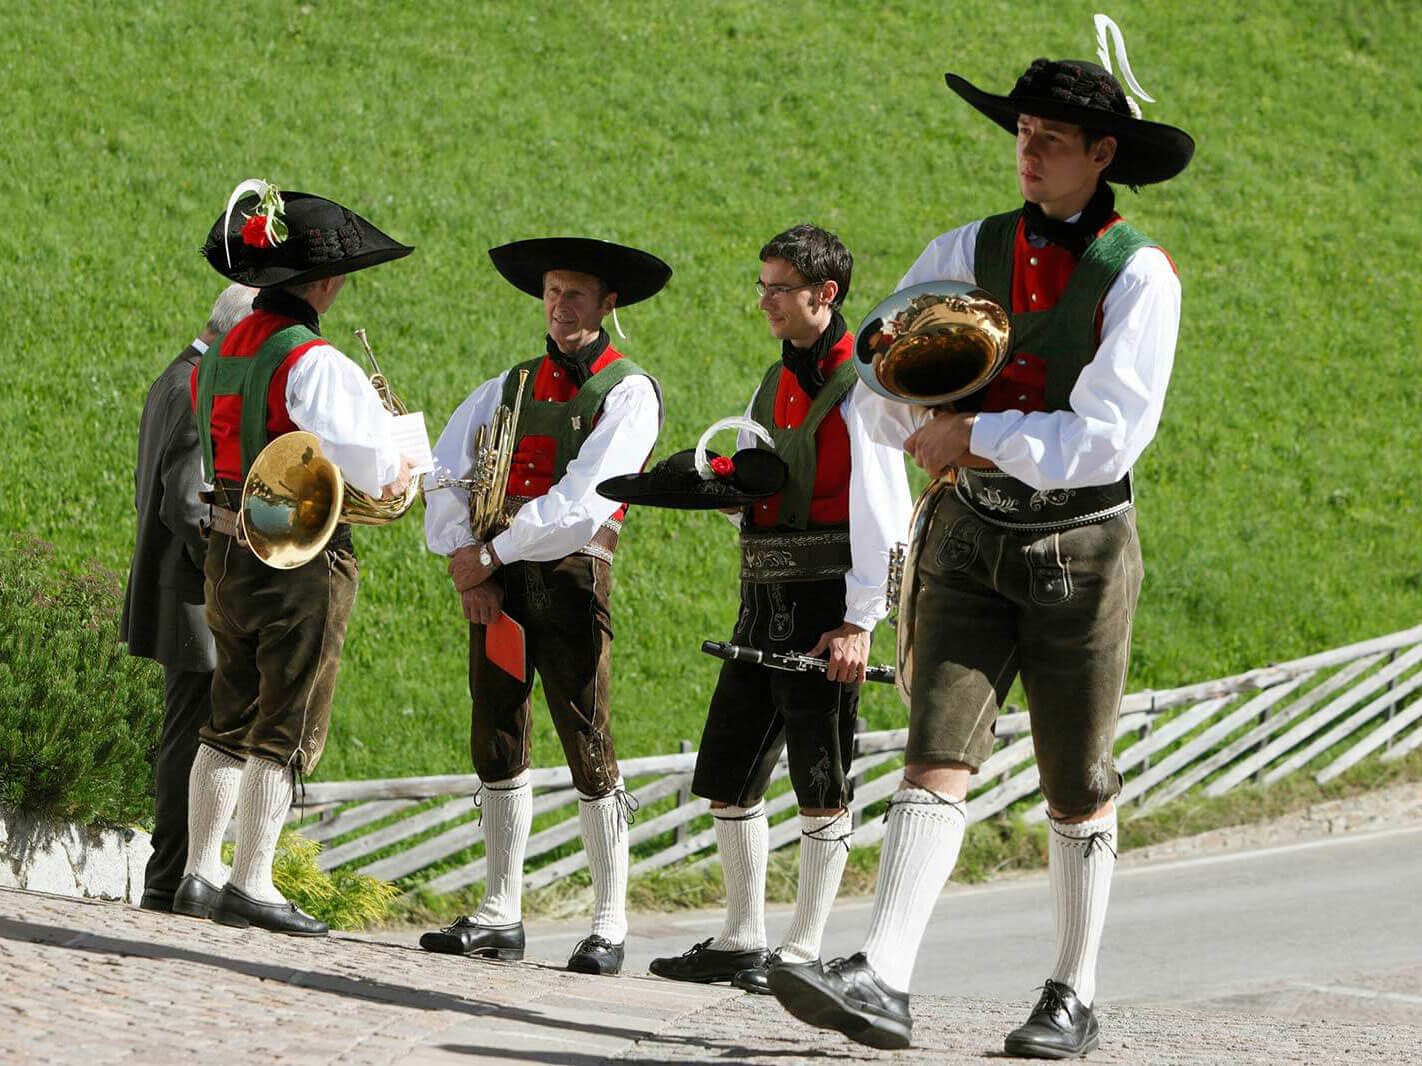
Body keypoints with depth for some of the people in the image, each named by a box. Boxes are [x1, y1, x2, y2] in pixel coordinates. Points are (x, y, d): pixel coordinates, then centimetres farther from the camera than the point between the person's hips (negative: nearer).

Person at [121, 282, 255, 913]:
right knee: (193, 741, -7)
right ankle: (170, 887, -5)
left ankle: (173, 882, 19)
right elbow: (186, 503, -23)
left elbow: (149, 491, 22)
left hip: (176, 593, 11)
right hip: (205, 601, -11)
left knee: (188, 740, 14)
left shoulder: (173, 382, 16)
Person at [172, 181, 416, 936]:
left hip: (227, 552, 7)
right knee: (286, 729, 0)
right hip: (303, 559, -7)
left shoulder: (220, 354, 8)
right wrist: (392, 474, -5)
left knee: (228, 721, 16)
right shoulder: (311, 362, -18)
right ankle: (250, 885, 0)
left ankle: (200, 872, 17)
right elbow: (361, 454, -28)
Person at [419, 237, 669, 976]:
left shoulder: (628, 394, 0)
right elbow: (445, 472, 10)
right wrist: (463, 563, -4)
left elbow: (583, 504, -11)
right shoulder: (511, 386, 17)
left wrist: (491, 554, -10)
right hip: (497, 580, 5)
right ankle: (500, 916, 10)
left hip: (571, 576, -5)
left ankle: (610, 926, -2)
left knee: (589, 750, -7)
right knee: (498, 745, 5)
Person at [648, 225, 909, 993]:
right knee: (729, 776, 9)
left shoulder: (860, 384, -9)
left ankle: (805, 950, 1)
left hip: (825, 600, -8)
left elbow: (882, 511, -14)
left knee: (823, 786, -3)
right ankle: (740, 942, 17)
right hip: (763, 598, 8)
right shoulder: (774, 383, 16)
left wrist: (859, 621, -18)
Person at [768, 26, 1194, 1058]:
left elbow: (1110, 433, -15)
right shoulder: (968, 253, 7)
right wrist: (929, 428, -10)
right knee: (939, 758, -11)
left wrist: (977, 437, -14)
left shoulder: (1139, 276, -7)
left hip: (1082, 545, -3)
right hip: (973, 543, 3)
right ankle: (881, 982, -23)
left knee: (1079, 791, 7)